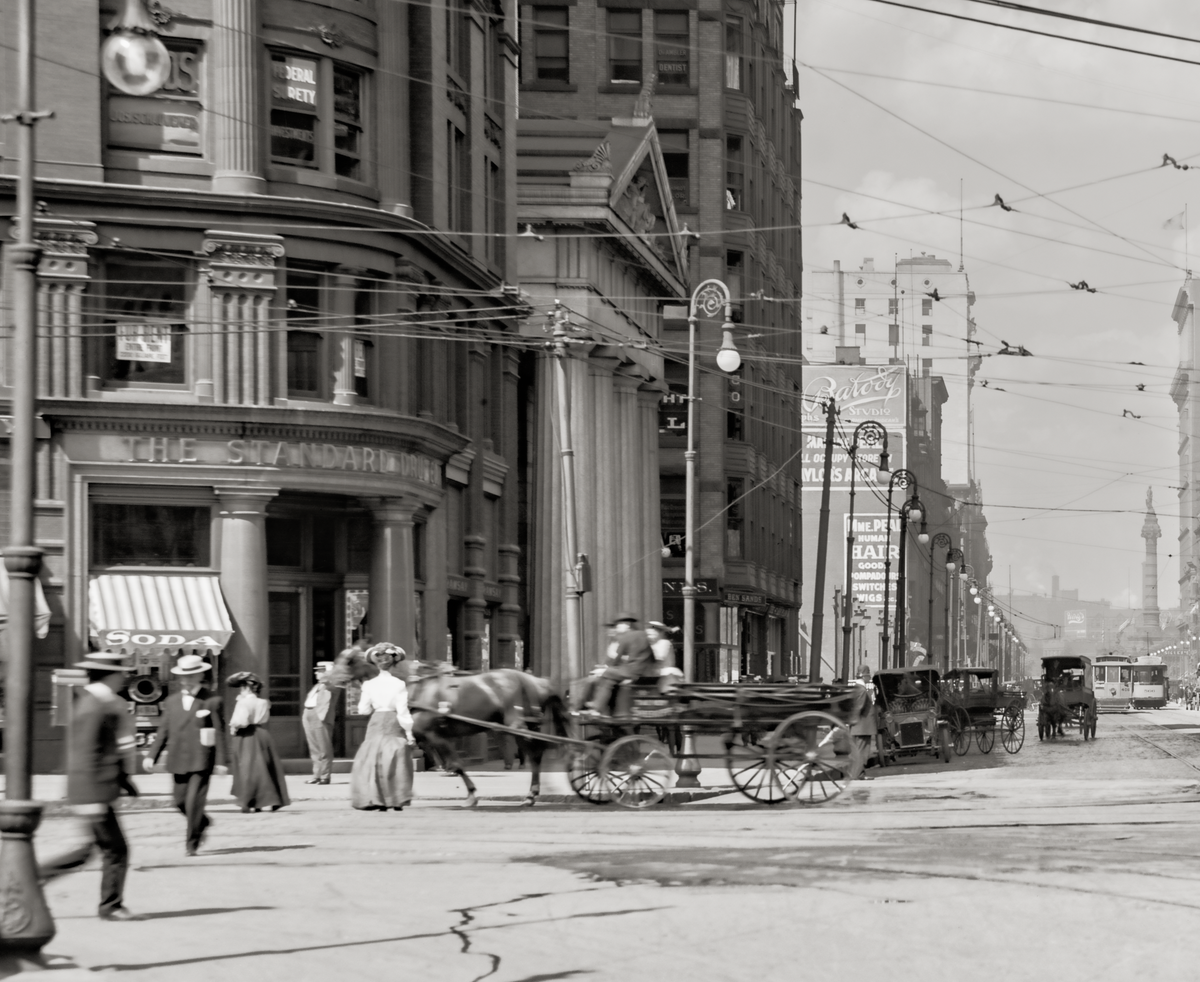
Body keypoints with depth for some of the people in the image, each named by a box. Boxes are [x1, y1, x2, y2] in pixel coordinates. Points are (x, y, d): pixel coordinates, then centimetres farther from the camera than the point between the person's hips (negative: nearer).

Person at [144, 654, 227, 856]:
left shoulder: (212, 702, -2)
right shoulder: (171, 701, 10)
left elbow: (219, 733, -3)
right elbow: (163, 731, 11)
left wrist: (220, 762, -7)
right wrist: (151, 755, 2)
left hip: (201, 761, -5)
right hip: (179, 760, 5)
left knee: (194, 801, -10)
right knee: (180, 801, 10)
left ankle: (192, 842, 0)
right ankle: (203, 823, 36)